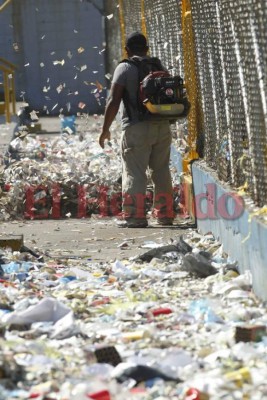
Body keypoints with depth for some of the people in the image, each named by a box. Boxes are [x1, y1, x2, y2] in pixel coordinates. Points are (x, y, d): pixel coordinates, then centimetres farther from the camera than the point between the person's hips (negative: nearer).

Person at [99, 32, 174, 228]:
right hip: (163, 126, 5)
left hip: (136, 127, -5)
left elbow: (114, 101, -11)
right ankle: (165, 214, 18)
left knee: (134, 173, -2)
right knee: (161, 172, 14)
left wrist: (106, 129, -5)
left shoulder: (125, 68, -4)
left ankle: (135, 216, -6)